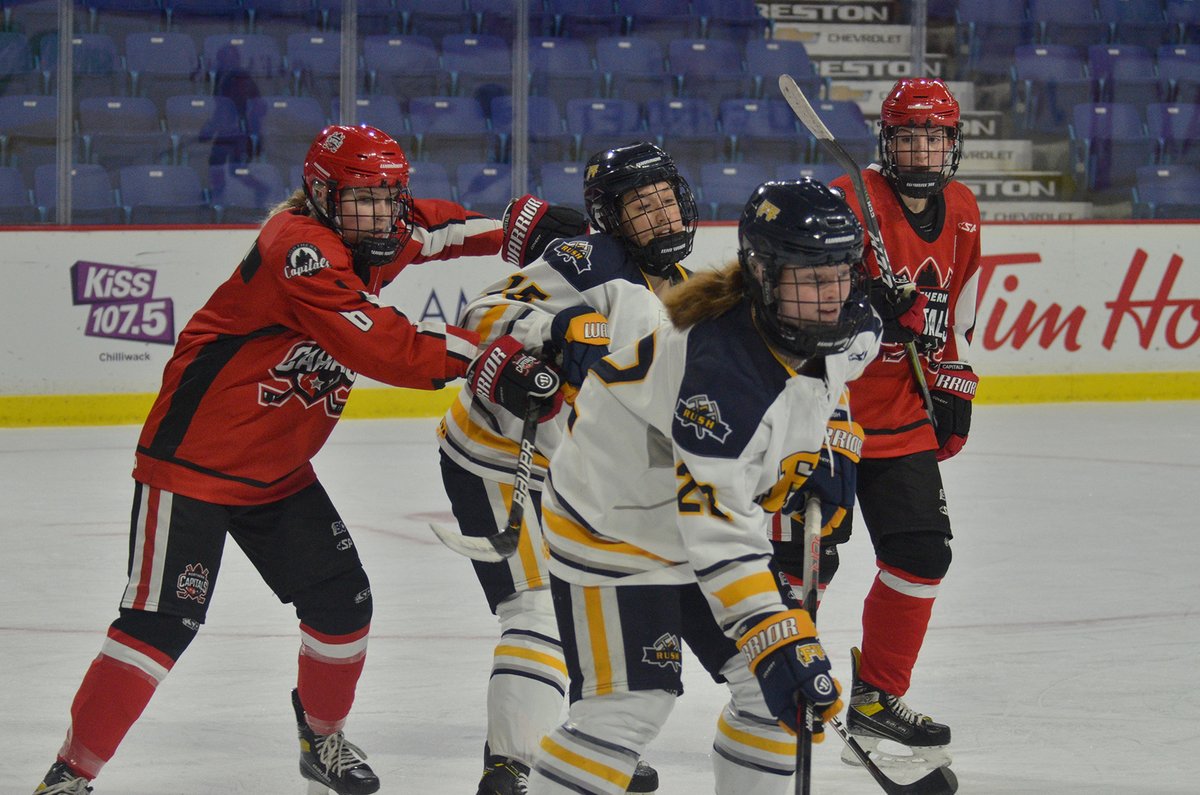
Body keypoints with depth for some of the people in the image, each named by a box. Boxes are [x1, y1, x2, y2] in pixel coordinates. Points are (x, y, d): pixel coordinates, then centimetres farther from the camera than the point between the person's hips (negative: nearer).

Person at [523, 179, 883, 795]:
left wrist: (829, 453, 5)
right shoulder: (720, 369, -37)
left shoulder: (844, 332, -11)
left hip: (715, 514, 8)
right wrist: (775, 640, -42)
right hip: (612, 528, -8)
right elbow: (715, 528, -38)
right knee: (629, 705, -16)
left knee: (773, 686, 5)